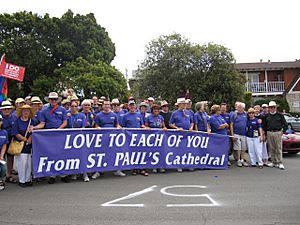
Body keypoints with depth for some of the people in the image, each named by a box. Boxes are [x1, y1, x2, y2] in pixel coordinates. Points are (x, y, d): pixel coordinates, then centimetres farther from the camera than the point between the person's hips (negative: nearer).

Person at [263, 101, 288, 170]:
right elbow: (264, 125, 16)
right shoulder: (267, 116, 10)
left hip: (277, 133, -3)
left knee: (278, 148, -4)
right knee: (271, 149, 7)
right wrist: (266, 132, 9)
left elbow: (285, 124, 4)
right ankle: (273, 162, 16)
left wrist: (283, 131, -3)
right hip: (269, 133, 3)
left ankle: (280, 163, 1)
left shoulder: (280, 115, 2)